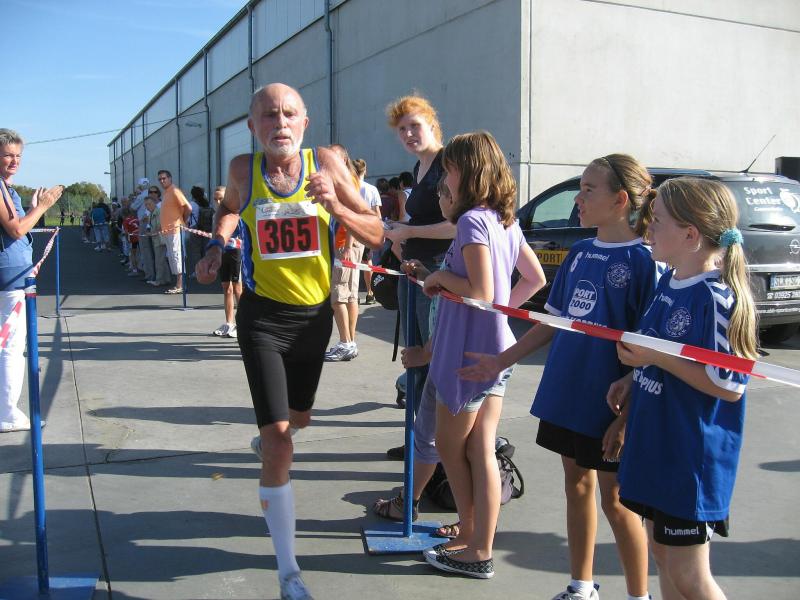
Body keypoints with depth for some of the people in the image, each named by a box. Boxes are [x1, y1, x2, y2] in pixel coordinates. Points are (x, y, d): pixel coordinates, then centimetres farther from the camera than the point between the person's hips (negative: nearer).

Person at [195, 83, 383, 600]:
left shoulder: (326, 163, -10)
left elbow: (376, 235, -8)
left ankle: (270, 431, 64)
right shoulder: (243, 169, -7)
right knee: (279, 442, -11)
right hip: (263, 316, -2)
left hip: (316, 314, 2)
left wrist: (335, 207, -25)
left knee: (299, 418, 25)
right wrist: (217, 245, 0)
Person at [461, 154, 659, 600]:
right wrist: (502, 361, 10)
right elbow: (554, 321, 13)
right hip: (567, 395, 7)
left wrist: (627, 416, -17)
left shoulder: (642, 261, -14)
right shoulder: (579, 253, 7)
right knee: (577, 485, 16)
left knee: (616, 499, 5)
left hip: (611, 406, -7)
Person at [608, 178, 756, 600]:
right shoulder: (668, 282, 6)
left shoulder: (716, 297, -21)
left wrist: (657, 358, -23)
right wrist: (633, 381, 5)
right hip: (655, 441, 9)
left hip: (692, 454, -9)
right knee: (662, 552, 20)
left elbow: (729, 387, -23)